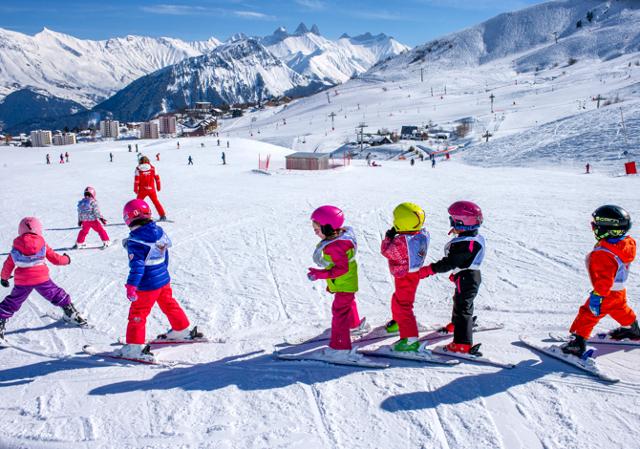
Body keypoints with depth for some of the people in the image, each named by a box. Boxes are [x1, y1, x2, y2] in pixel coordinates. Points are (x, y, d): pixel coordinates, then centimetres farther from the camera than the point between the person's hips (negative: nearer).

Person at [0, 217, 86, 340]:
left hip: (22, 281, 1)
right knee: (58, 296, 15)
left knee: (11, 303, 15)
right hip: (42, 279, -1)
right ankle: (72, 315, 20)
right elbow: (55, 259, 5)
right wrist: (66, 259, 26)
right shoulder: (42, 245, 1)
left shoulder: (16, 247, 5)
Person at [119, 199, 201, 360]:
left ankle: (135, 347, 8)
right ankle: (182, 330, 40)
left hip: (147, 285, -7)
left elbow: (137, 266, -26)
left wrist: (131, 285, -24)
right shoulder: (159, 231, 1)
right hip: (164, 279, 8)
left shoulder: (135, 242, -21)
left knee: (137, 313, 4)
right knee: (169, 304, 25)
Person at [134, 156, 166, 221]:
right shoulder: (152, 168, 3)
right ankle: (162, 215, 13)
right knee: (156, 201, 15)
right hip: (151, 189, 2)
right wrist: (158, 187, 16)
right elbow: (157, 178, 5)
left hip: (142, 189, -2)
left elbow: (137, 179, -7)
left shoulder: (138, 169, -2)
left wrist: (135, 189, -4)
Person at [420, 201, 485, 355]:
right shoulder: (475, 238, 4)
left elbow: (449, 263, -27)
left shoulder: (463, 244, -28)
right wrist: (456, 273, 27)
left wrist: (428, 270, -21)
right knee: (459, 302, 28)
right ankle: (456, 325, 51)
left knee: (463, 308, -5)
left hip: (466, 280, -10)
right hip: (472, 275, 10)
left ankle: (463, 344, -1)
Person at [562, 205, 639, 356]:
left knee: (587, 314, 4)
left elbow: (603, 280, -33)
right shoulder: (626, 242, -9)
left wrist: (598, 296, -25)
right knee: (620, 309, 34)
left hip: (608, 293, -8)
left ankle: (578, 343, 11)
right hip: (619, 291, 9)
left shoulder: (603, 254, -37)